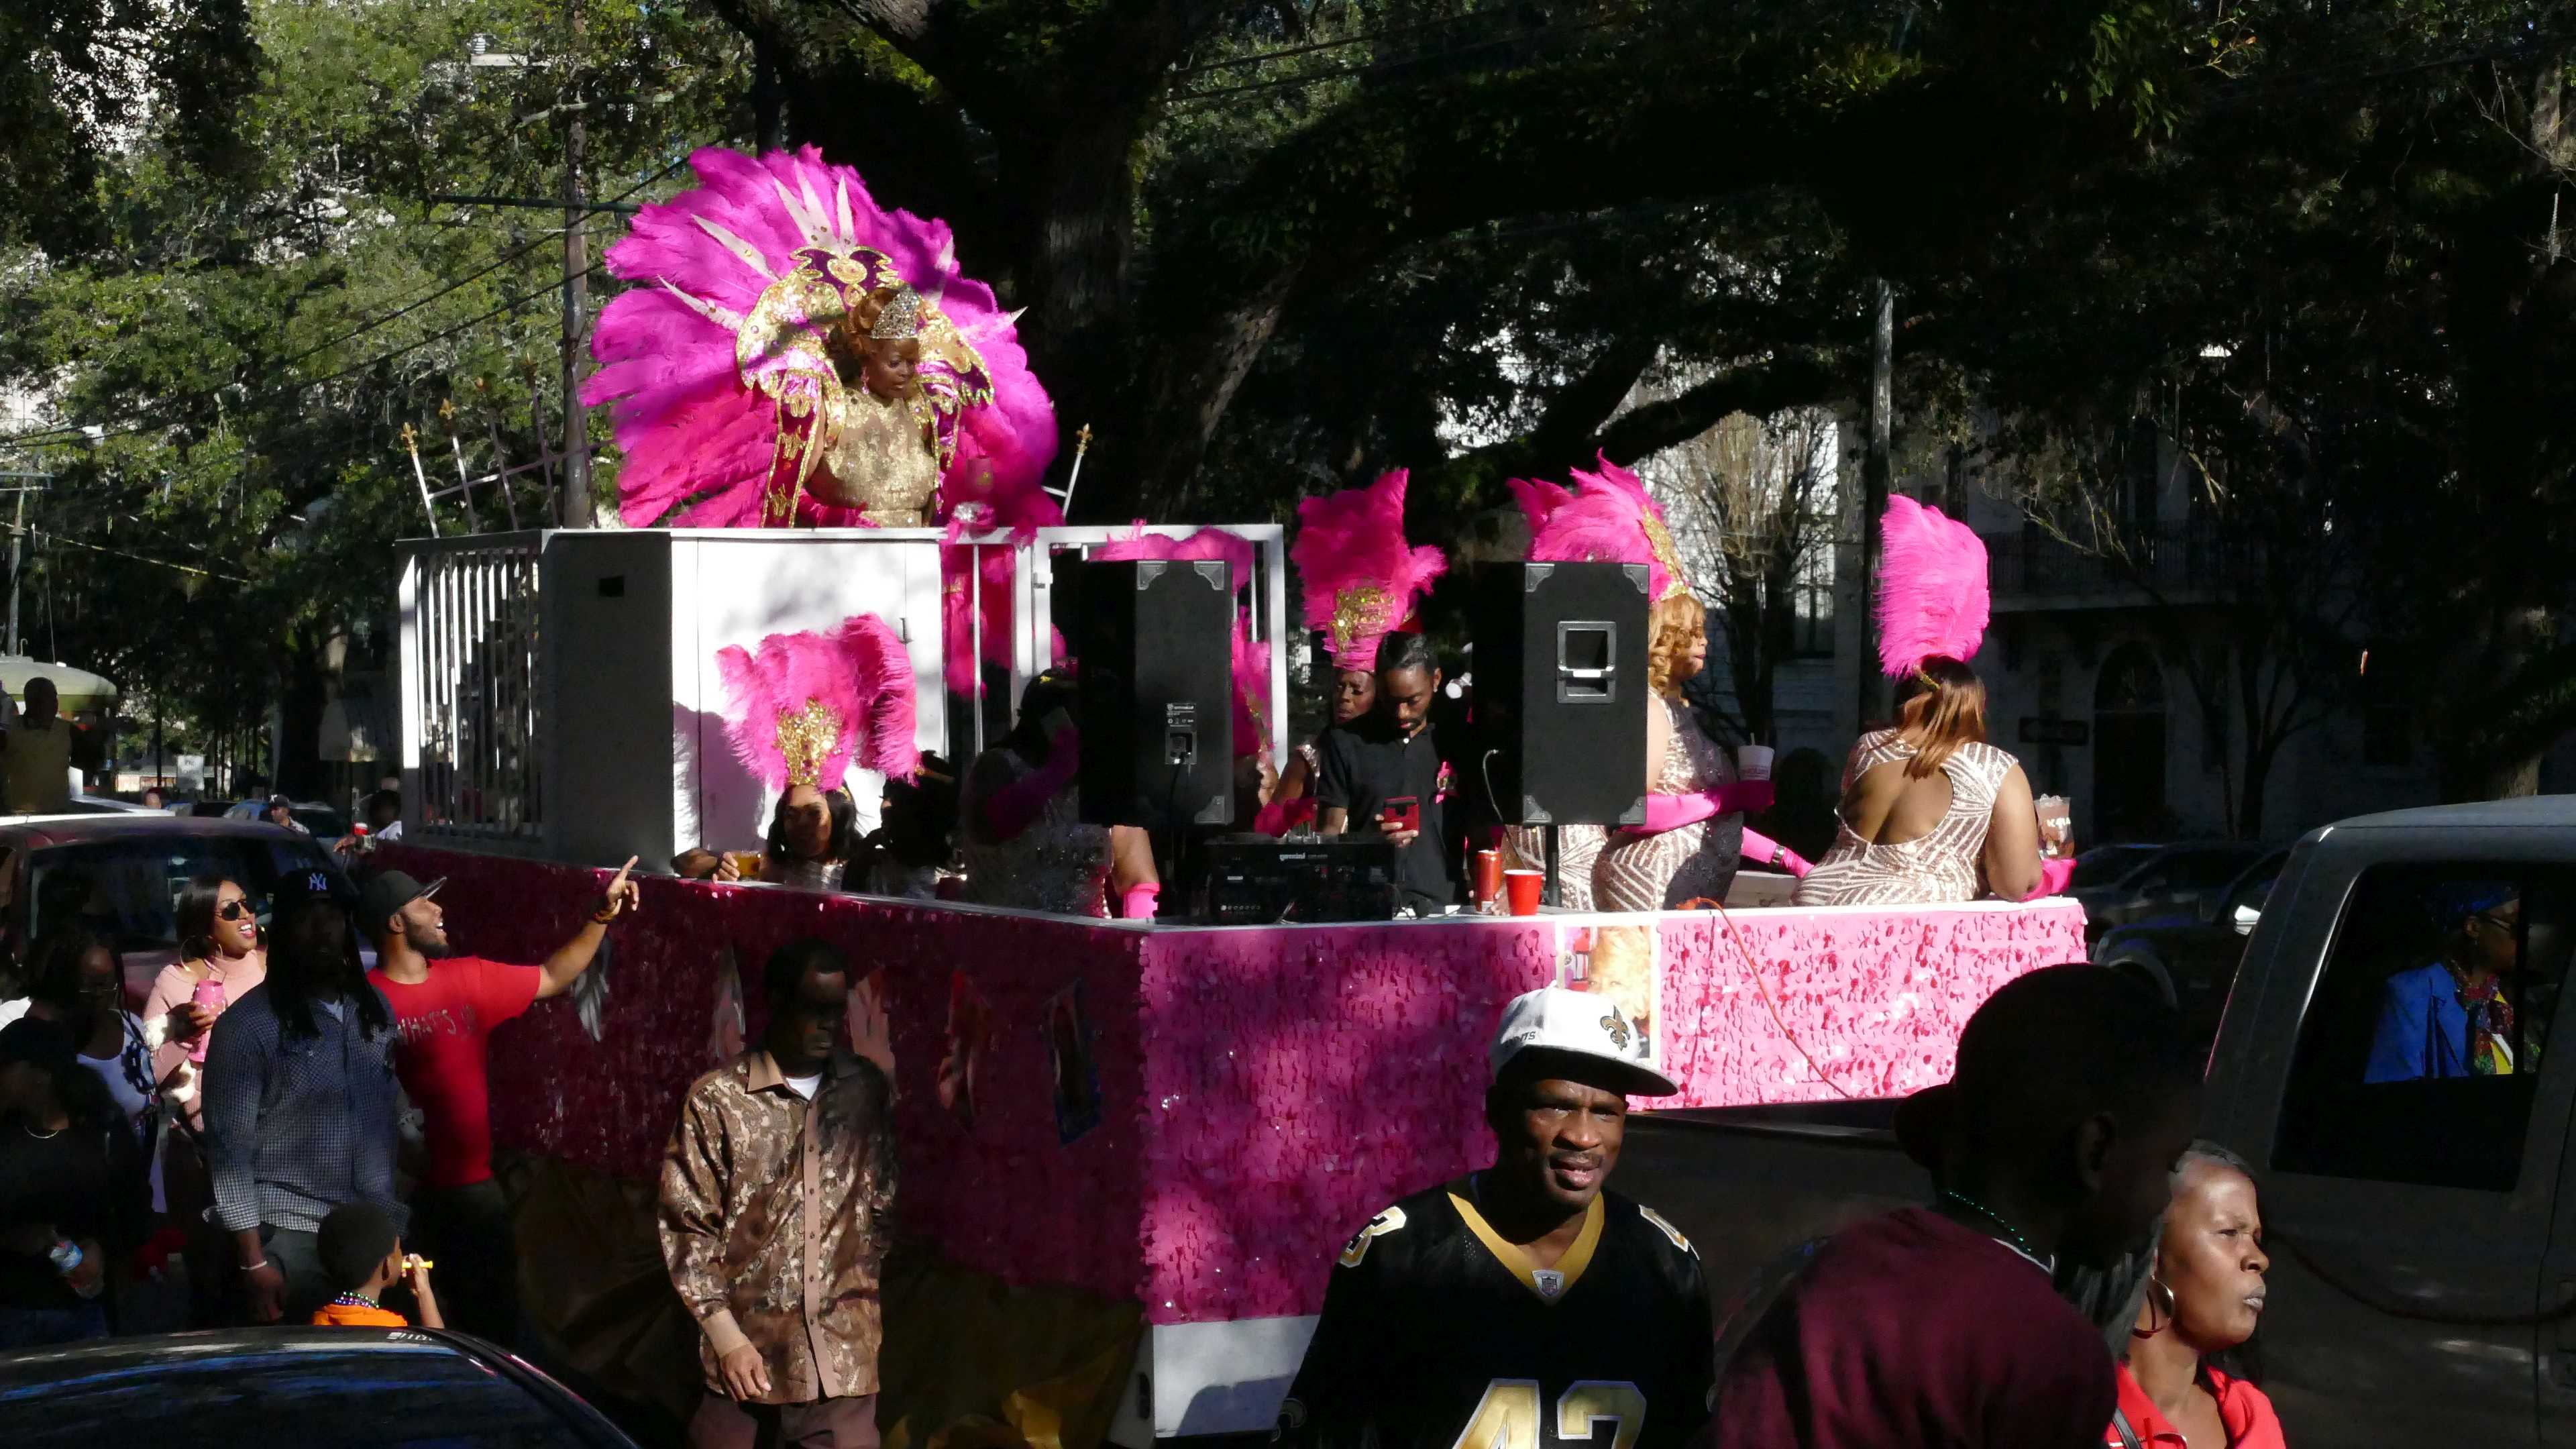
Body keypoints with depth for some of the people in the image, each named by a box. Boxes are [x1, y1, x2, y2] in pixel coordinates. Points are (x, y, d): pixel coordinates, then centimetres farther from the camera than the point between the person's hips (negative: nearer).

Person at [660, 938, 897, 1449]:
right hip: (750, 1354, -2)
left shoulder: (867, 1090, 7)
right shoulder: (716, 1098, -5)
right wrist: (726, 1338, -8)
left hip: (844, 1357, 3)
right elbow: (686, 1226, -4)